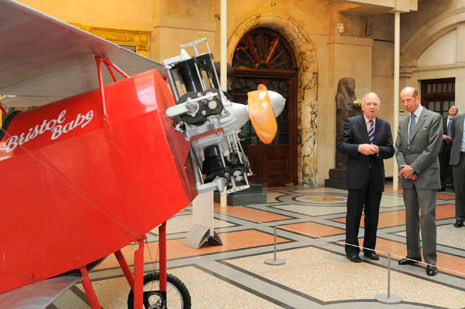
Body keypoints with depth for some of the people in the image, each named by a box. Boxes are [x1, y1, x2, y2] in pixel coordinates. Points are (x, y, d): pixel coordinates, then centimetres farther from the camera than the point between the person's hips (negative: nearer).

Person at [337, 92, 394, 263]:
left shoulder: (385, 125, 9)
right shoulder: (351, 122, -1)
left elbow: (390, 150, 7)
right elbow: (341, 146, -5)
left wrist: (378, 150, -14)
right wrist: (359, 148, -20)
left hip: (376, 176, 3)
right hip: (357, 175, -3)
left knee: (373, 214, 10)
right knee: (354, 213, 2)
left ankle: (369, 248, 22)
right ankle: (351, 249, 13)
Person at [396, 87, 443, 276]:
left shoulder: (434, 118, -4)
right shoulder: (403, 123, 15)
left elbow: (433, 148, -11)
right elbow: (399, 149, 13)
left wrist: (413, 168, -13)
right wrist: (403, 167, -6)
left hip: (426, 176, -6)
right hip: (408, 176, 6)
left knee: (427, 216, -7)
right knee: (411, 216, 10)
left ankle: (430, 260, -1)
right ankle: (413, 254, 19)